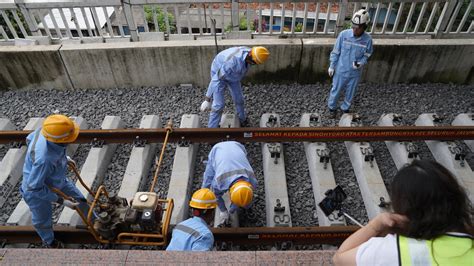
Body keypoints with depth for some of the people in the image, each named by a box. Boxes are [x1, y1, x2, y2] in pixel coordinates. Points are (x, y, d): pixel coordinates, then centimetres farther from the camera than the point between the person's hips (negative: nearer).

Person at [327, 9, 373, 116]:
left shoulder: (368, 39, -15)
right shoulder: (343, 34, -17)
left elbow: (366, 55, -1)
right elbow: (335, 52, -6)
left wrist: (361, 63, -22)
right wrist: (332, 66, -2)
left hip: (355, 73, 1)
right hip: (341, 70, -1)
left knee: (350, 93, 19)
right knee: (336, 90, 16)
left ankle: (345, 108, 44)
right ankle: (332, 106, 41)